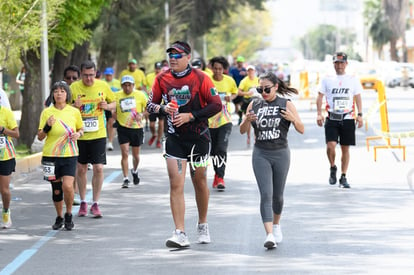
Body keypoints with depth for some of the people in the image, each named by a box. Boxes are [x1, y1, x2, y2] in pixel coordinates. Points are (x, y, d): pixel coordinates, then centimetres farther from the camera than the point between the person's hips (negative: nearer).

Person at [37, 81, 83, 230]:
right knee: (56, 189, 8)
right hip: (50, 155, 1)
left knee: (68, 186, -17)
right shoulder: (47, 112, 0)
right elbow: (40, 137, 0)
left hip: (70, 155, -1)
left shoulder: (74, 112, 2)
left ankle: (69, 215, 7)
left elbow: (81, 128, 18)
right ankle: (59, 217, 29)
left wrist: (78, 134, -4)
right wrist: (47, 126, -18)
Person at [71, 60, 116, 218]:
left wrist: (107, 106, -11)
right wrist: (74, 106, -18)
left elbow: (114, 103, 12)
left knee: (98, 168, -5)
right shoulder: (74, 87, -4)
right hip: (80, 134, 0)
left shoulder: (103, 86, -1)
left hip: (98, 134, 0)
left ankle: (95, 204, 5)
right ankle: (83, 202, 22)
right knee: (81, 169, 7)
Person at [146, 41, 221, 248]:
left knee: (200, 182, 12)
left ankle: (202, 225, 33)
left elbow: (216, 105, -9)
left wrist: (190, 116, -16)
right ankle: (180, 233, -13)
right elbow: (150, 105, 7)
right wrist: (163, 109, -15)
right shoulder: (162, 79, 2)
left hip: (198, 136, -1)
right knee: (176, 184, -10)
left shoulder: (200, 78, -8)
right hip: (174, 138, 1)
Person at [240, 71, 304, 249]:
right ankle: (269, 235, -19)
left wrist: (293, 119, -24)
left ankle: (276, 225, 38)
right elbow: (242, 131, 6)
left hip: (280, 154, 0)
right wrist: (247, 120, -16)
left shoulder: (286, 105, -2)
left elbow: (301, 130, -3)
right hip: (261, 154, 0)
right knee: (265, 195, -12)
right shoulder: (254, 105, 5)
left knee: (278, 195, 12)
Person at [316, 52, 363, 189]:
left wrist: (360, 115, 0)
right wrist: (319, 114, -5)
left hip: (348, 118, 1)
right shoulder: (327, 80, 6)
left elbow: (358, 98, 10)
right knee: (331, 145, -17)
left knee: (345, 148, 3)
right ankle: (333, 168, 10)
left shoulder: (353, 80, 8)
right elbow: (320, 97, 6)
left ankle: (343, 177, 13)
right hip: (332, 119, -1)